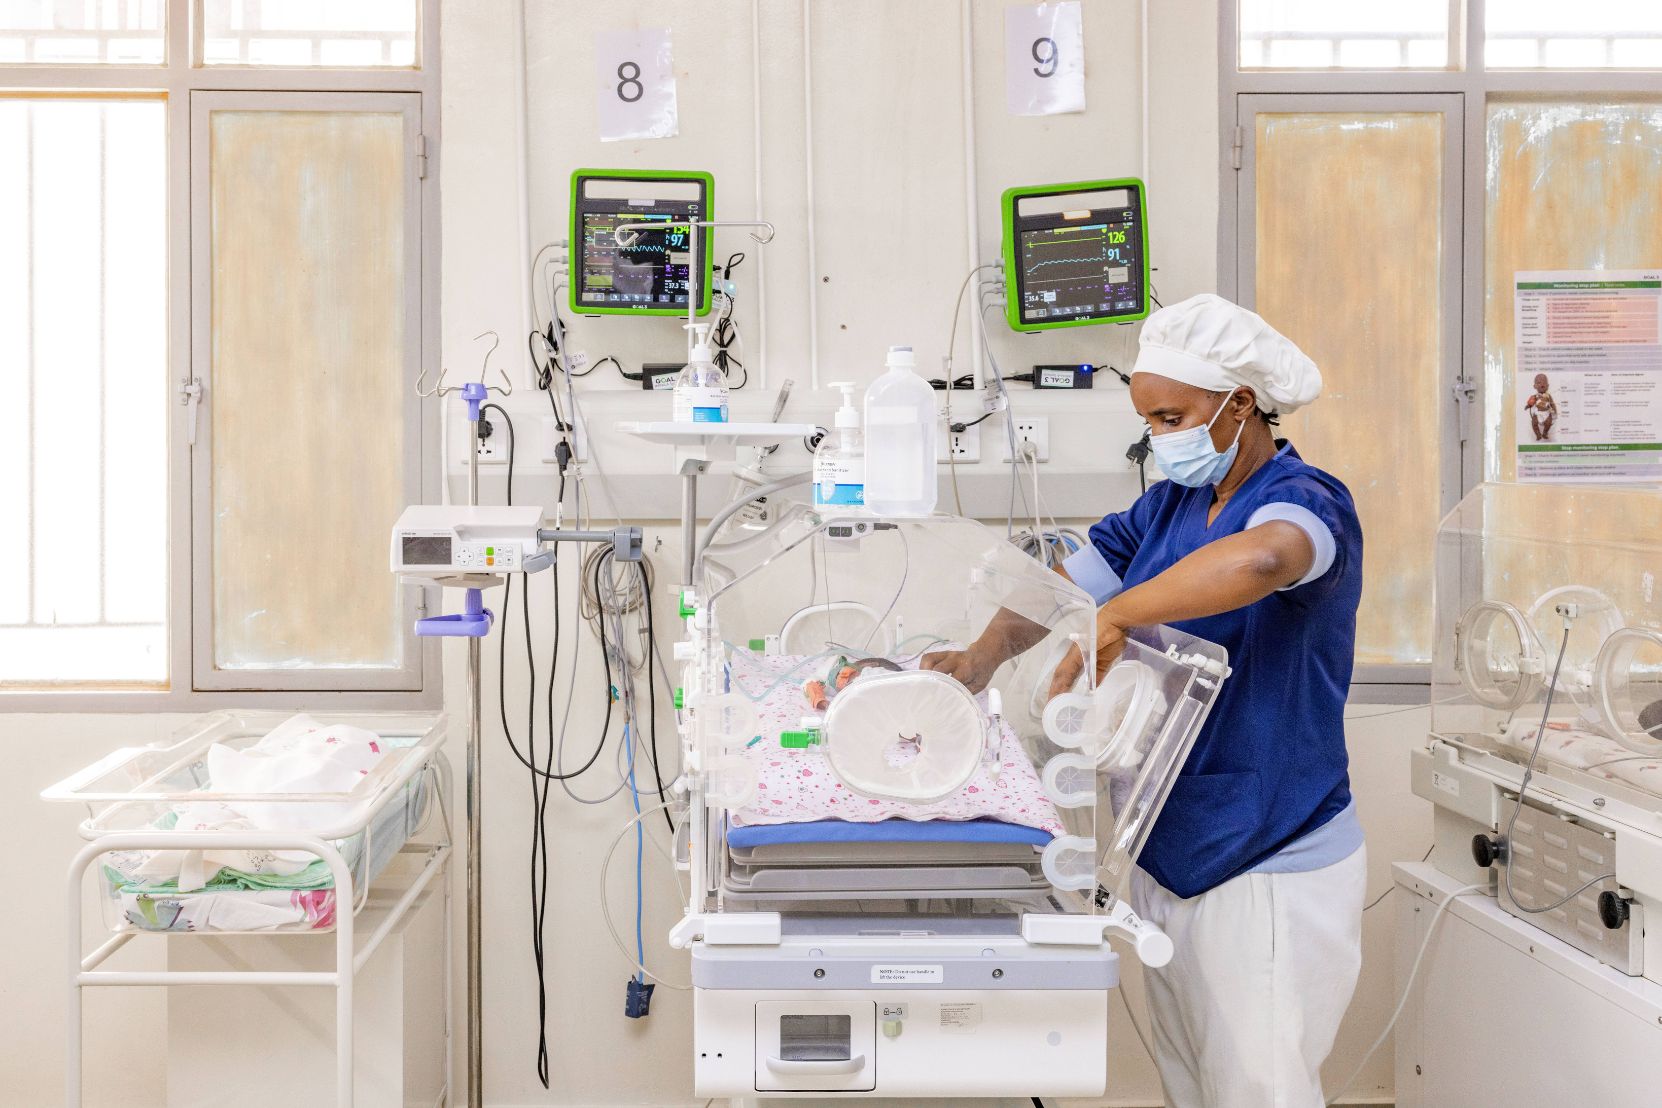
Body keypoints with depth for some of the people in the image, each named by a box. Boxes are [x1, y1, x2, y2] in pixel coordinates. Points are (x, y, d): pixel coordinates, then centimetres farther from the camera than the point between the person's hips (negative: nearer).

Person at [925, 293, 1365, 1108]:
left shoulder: (1307, 501, -17)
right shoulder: (1168, 506, 7)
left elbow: (1261, 558, -41)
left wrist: (1114, 617, -34)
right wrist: (982, 656, -14)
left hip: (1270, 867, -7)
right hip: (1165, 851, 7)